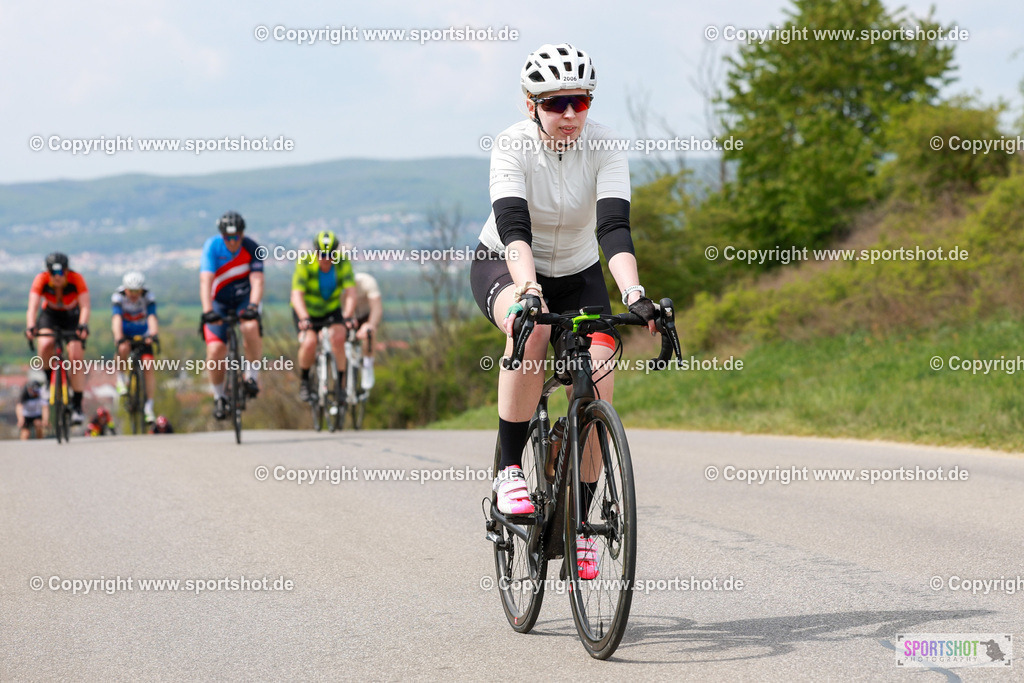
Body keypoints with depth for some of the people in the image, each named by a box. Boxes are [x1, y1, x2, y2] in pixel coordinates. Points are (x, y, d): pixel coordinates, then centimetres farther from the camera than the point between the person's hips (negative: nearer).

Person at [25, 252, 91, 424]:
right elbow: (32, 306, -34)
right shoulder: (41, 280, -26)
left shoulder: (76, 279, -28)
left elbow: (85, 306, -36)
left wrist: (83, 325, -55)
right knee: (45, 345, -30)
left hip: (72, 316, -1)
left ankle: (77, 405, -10)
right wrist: (30, 327, -53)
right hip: (50, 315, 1)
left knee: (75, 357, -17)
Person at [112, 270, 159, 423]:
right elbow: (117, 318, -35)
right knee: (123, 348, -36)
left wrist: (153, 335, -51)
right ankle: (121, 377, -8)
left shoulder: (148, 297, -20)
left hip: (142, 335, 1)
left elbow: (152, 317, -33)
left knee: (149, 366, -14)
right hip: (125, 334, -1)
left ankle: (149, 406, -8)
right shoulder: (118, 296, -22)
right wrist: (119, 338, -50)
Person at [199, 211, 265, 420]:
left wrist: (253, 306, -44)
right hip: (218, 302, 0)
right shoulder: (212, 246, -19)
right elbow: (206, 281, -29)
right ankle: (219, 396, 6)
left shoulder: (252, 249, -17)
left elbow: (257, 281, -26)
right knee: (215, 350, -17)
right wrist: (207, 311, -42)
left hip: (244, 299, 0)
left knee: (251, 326, -34)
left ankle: (252, 374, -13)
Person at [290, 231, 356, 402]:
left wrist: (347, 316, -45)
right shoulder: (305, 262, -25)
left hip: (332, 310, 1)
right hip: (306, 311, -1)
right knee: (309, 342, -26)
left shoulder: (343, 263, -20)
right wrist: (304, 318, -48)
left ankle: (340, 384, -14)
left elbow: (351, 293, -29)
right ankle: (304, 381, 0)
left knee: (338, 337, -26)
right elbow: (297, 294, -32)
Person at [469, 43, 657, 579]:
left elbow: (614, 227, -31)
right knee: (531, 328, -38)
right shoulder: (514, 145, -24)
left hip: (577, 274, 3)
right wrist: (527, 290, -55)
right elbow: (514, 227, -37)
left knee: (597, 389, -18)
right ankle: (509, 471, -26)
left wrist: (635, 295, -47)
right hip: (504, 266, -3)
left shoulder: (604, 147, -19)